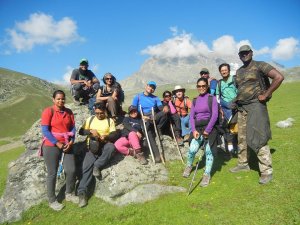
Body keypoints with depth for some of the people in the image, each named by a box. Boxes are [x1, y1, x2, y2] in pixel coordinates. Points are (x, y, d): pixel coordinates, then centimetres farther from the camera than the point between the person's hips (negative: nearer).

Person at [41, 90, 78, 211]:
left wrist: (71, 141, -7)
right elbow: (45, 130, -13)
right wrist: (57, 143, -15)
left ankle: (69, 194, 27)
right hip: (52, 146, -5)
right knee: (52, 173, 4)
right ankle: (52, 201, 19)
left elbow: (73, 128, 7)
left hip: (67, 145, 5)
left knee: (71, 170, 5)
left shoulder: (69, 112, 7)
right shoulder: (48, 111, -8)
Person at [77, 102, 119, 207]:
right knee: (87, 166, -20)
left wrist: (105, 136, -19)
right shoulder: (90, 119, 16)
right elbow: (81, 131, 10)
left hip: (104, 144, 0)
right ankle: (82, 191, -21)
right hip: (92, 146, 1)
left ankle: (97, 166, -23)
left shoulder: (110, 121, 11)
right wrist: (91, 131, -9)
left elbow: (115, 135, 1)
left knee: (111, 147, -36)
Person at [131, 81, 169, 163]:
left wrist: (165, 107, -26)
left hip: (155, 118, 3)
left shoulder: (155, 98, 17)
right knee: (150, 135, -26)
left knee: (164, 112, -28)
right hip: (144, 120, -2)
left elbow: (161, 107, 0)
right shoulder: (138, 97, 10)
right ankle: (157, 155, -24)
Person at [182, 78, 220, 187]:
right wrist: (194, 130, -7)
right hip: (198, 128, 3)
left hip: (209, 127, -3)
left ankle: (207, 175, 12)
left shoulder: (212, 98, 0)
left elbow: (215, 115, -8)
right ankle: (189, 166, 22)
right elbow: (191, 116, 7)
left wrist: (207, 130, -13)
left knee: (209, 151, -2)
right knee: (192, 149, -8)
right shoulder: (195, 101, 13)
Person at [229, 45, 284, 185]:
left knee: (257, 139, -11)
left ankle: (267, 171, -2)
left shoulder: (260, 66, -5)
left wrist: (266, 95, -14)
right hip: (241, 108, 7)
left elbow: (279, 77, -14)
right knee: (242, 138, 12)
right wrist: (237, 100, 10)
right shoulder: (238, 71, 16)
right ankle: (243, 164, 25)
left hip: (255, 106, -7)